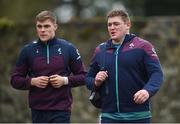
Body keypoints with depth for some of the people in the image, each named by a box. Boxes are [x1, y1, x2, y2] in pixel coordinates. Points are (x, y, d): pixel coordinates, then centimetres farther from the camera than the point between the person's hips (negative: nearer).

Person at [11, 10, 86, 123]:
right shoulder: (28, 50, 4)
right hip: (38, 111, 2)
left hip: (61, 111, -2)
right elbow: (15, 80, 8)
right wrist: (32, 81, -10)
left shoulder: (68, 48, 0)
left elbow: (83, 76, 5)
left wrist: (65, 80, -12)